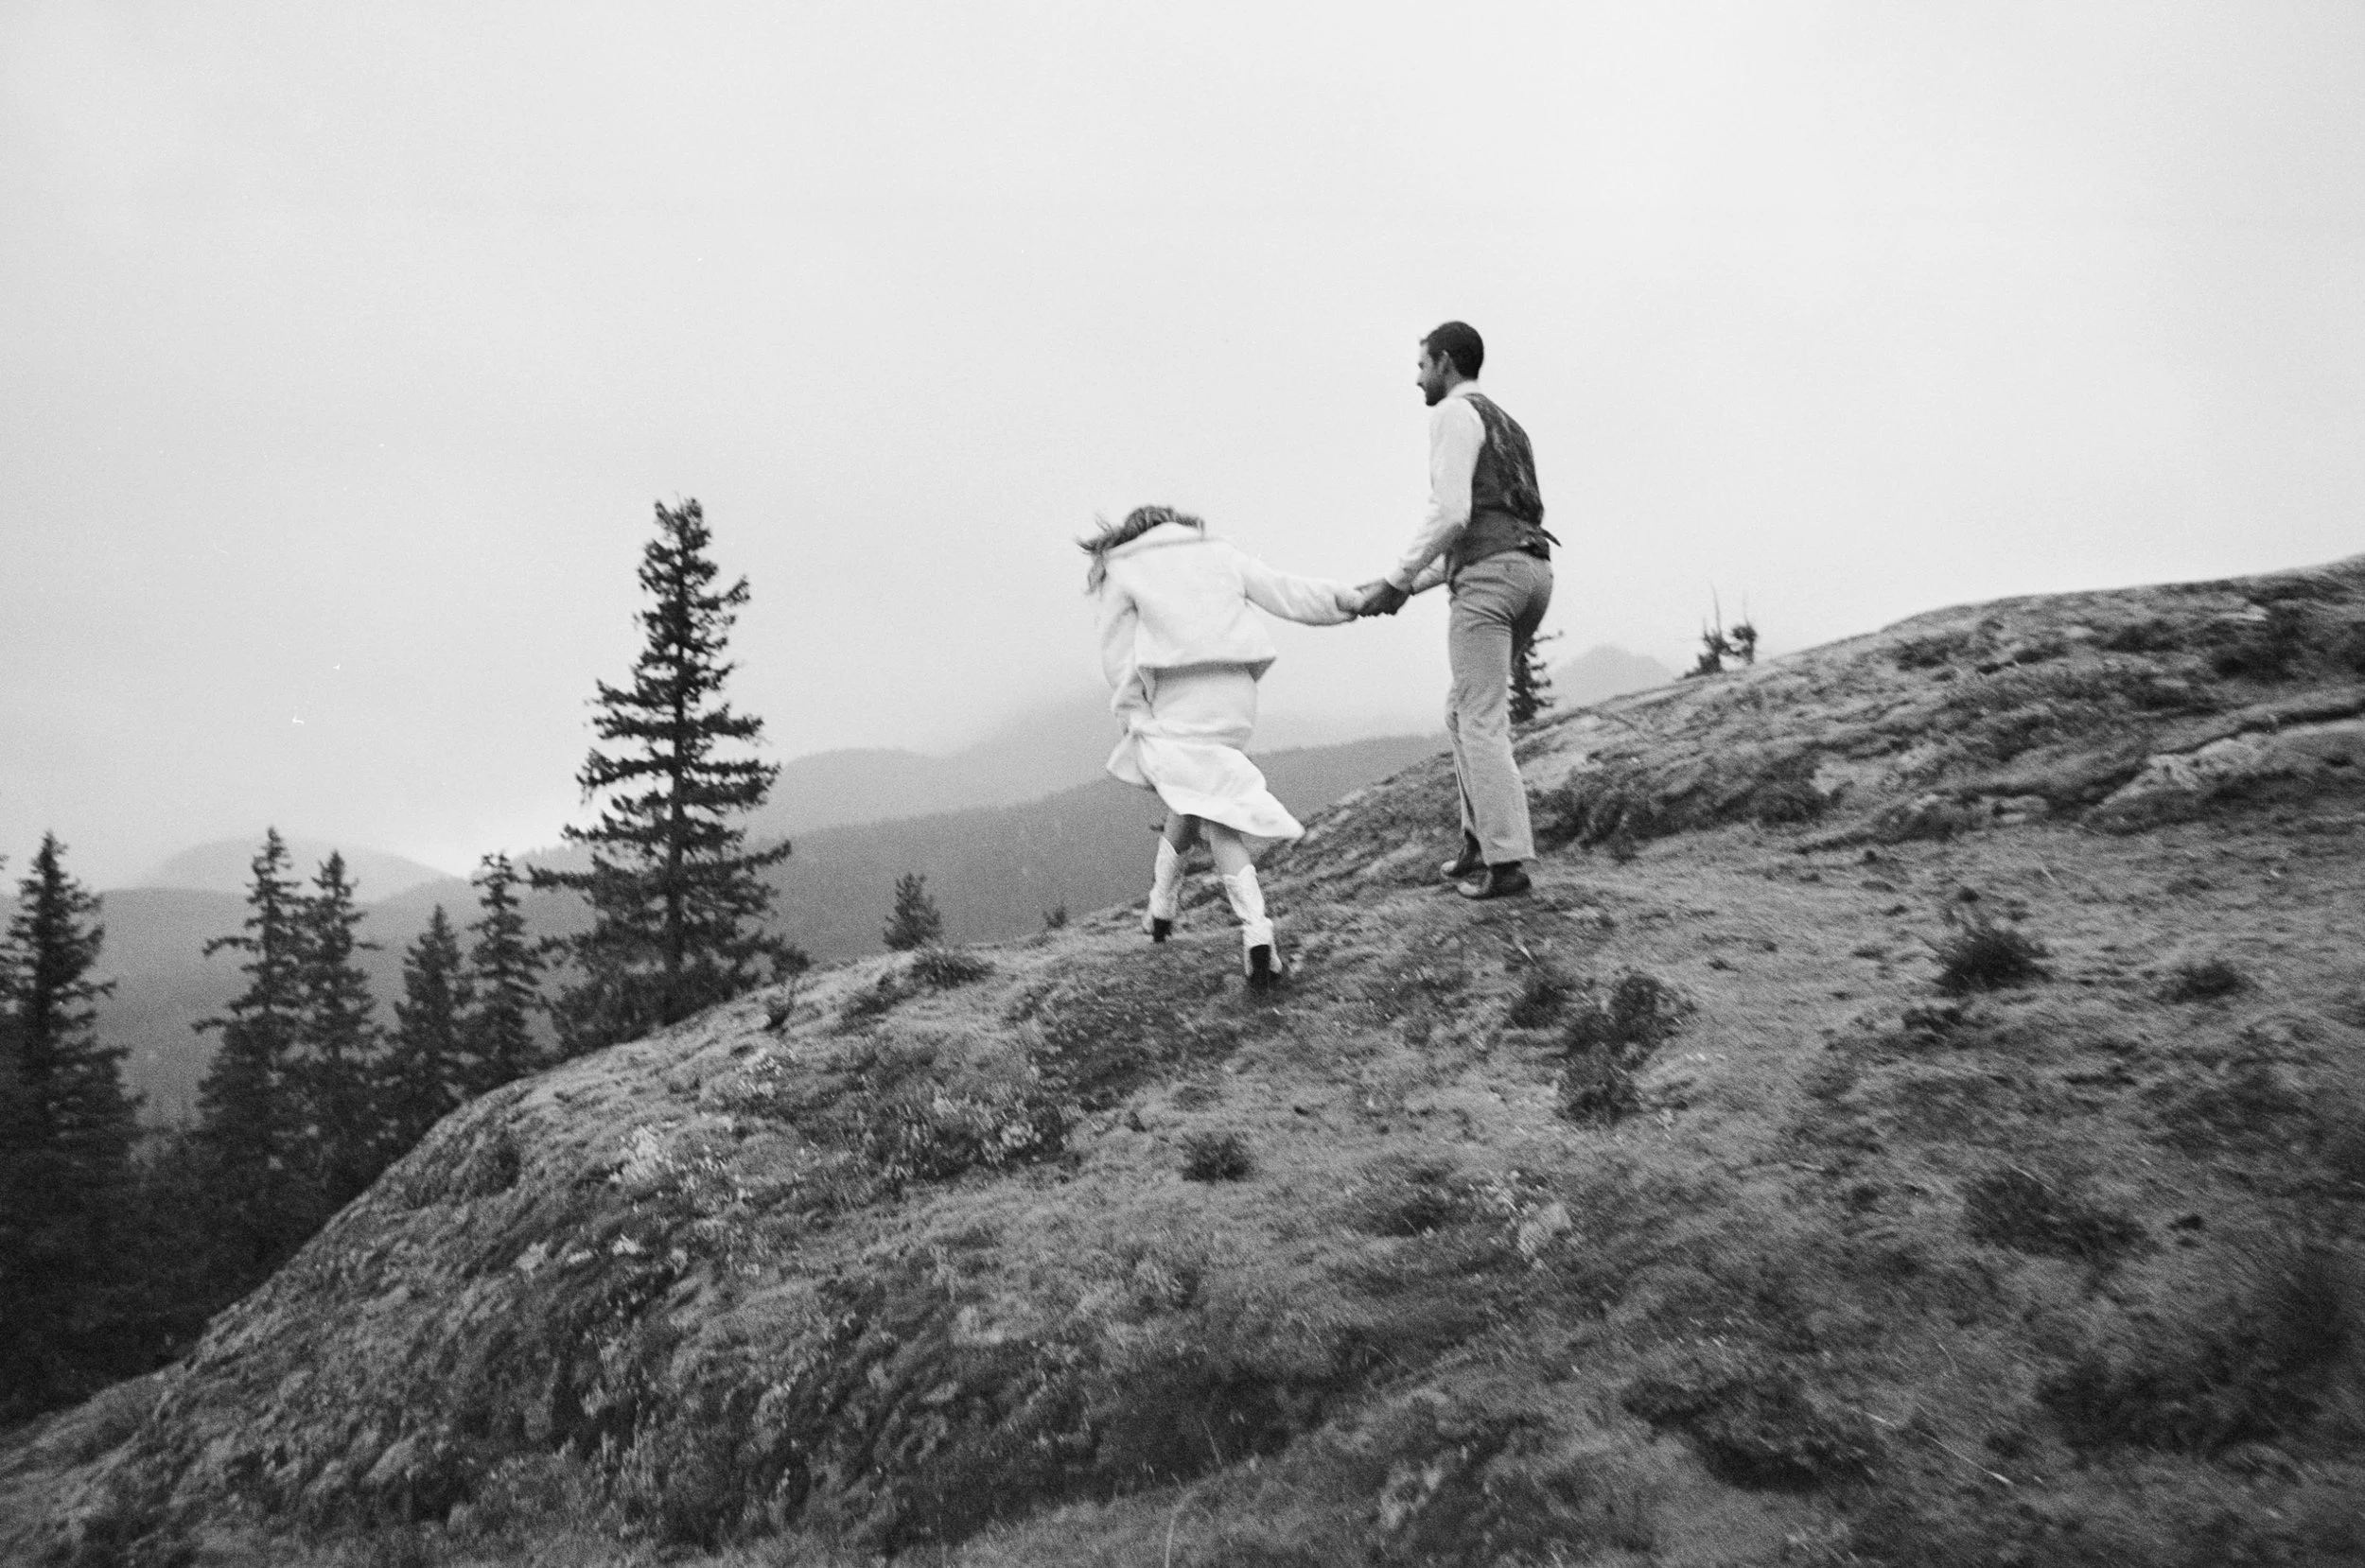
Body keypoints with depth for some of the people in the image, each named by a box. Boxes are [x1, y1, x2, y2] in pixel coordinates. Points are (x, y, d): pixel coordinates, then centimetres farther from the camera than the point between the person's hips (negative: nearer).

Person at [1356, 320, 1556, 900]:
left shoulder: (1453, 414, -1)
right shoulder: (1508, 430, 30)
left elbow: (1450, 515, -14)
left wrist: (1395, 582, -6)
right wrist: (1412, 586, 25)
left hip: (1487, 581, -9)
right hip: (1532, 574, 9)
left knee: (1482, 723, -7)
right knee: (1464, 712, 18)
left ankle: (1506, 861, -9)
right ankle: (1482, 840, 15)